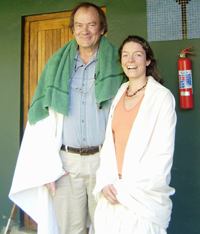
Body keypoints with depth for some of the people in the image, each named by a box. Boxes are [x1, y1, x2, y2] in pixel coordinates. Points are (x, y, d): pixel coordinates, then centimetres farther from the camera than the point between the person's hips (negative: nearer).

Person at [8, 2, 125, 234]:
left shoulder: (117, 64, 3)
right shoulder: (57, 64, 7)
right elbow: (41, 119, 5)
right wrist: (47, 167, -2)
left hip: (103, 160, -1)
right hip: (66, 161, 2)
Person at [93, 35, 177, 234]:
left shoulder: (162, 97, -7)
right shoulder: (118, 97, 10)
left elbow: (163, 154, -11)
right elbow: (109, 143, 9)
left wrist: (129, 187, -12)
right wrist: (105, 181, -4)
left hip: (143, 195, -4)